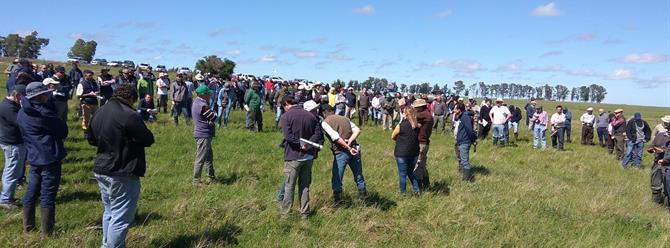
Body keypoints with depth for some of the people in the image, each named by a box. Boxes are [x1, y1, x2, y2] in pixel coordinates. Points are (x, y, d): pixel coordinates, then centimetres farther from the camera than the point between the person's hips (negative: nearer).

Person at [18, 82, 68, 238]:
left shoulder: (22, 113, 9)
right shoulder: (41, 112, -18)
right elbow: (63, 129, -10)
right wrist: (59, 136, 9)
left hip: (34, 158, 8)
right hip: (49, 158, -8)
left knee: (31, 192, 17)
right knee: (47, 196, -2)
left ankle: (28, 227, 29)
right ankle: (46, 233, 5)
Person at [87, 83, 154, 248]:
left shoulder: (99, 113, 8)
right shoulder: (129, 115, -20)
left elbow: (91, 139, 19)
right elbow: (148, 140, -13)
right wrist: (132, 137, 6)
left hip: (101, 171, 9)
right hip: (123, 175, -9)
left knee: (109, 212, 22)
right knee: (121, 218, -1)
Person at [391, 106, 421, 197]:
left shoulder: (400, 126, -15)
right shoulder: (418, 126, -4)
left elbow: (393, 137, 0)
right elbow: (418, 138, 9)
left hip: (402, 153, -4)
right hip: (414, 153, 4)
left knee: (402, 174, 8)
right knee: (410, 172, 23)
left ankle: (403, 194, 17)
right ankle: (417, 190, 20)